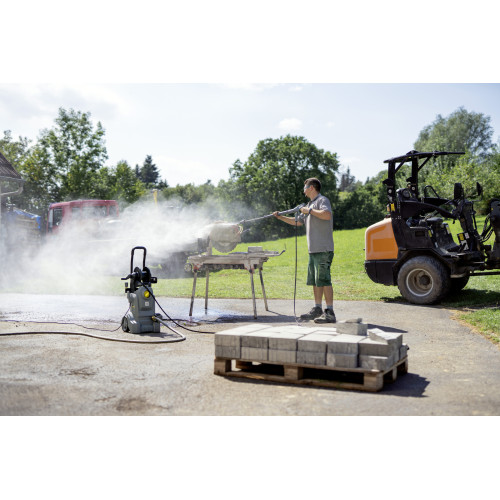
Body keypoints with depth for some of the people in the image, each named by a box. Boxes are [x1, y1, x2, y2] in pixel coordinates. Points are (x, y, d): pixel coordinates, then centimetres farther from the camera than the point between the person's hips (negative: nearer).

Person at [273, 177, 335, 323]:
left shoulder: (322, 200, -5)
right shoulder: (310, 204, 24)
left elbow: (327, 215, -25)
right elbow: (298, 221, 31)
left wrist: (310, 210, -15)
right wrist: (281, 217, 26)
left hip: (323, 249, -10)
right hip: (313, 250, 10)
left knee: (324, 280, -13)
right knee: (314, 280, 13)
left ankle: (330, 312, -13)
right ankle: (317, 309, 21)